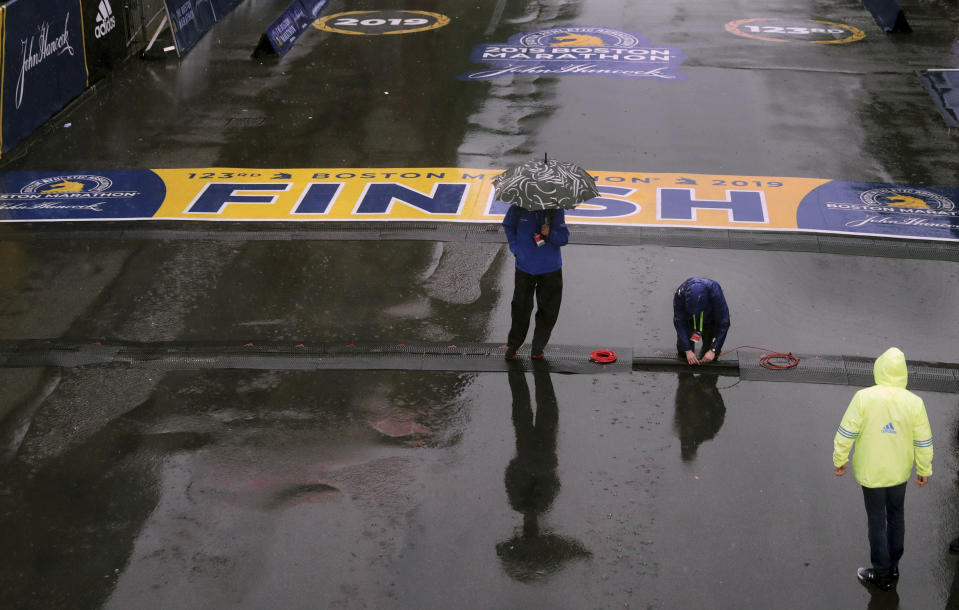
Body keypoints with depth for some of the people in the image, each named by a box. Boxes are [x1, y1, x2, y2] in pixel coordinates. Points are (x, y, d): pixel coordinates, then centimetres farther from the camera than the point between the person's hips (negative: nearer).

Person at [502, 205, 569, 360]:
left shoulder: (555, 210, -9)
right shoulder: (518, 209, -6)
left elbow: (564, 238, -9)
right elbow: (508, 227, 14)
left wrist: (550, 234, -30)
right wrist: (515, 247, 2)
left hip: (550, 270, 0)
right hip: (524, 267, 0)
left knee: (548, 311, 7)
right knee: (520, 307, 5)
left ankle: (538, 347, 24)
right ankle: (513, 345, 23)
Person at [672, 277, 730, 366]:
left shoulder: (715, 292, -39)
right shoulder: (680, 294, -35)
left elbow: (723, 323, -30)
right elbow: (679, 323, -26)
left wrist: (713, 350, -33)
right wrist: (688, 351, -30)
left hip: (711, 321, -1)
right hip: (689, 320, 1)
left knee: (712, 357, -12)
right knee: (682, 352, -9)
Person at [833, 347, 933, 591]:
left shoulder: (864, 397, -22)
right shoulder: (914, 402, -15)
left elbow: (846, 433, -16)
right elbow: (924, 442, -6)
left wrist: (839, 459, -1)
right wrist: (924, 470, 8)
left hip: (871, 472, -2)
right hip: (899, 471, 3)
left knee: (877, 521, 12)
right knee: (896, 517, 22)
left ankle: (882, 574, 22)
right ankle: (893, 567, 37)